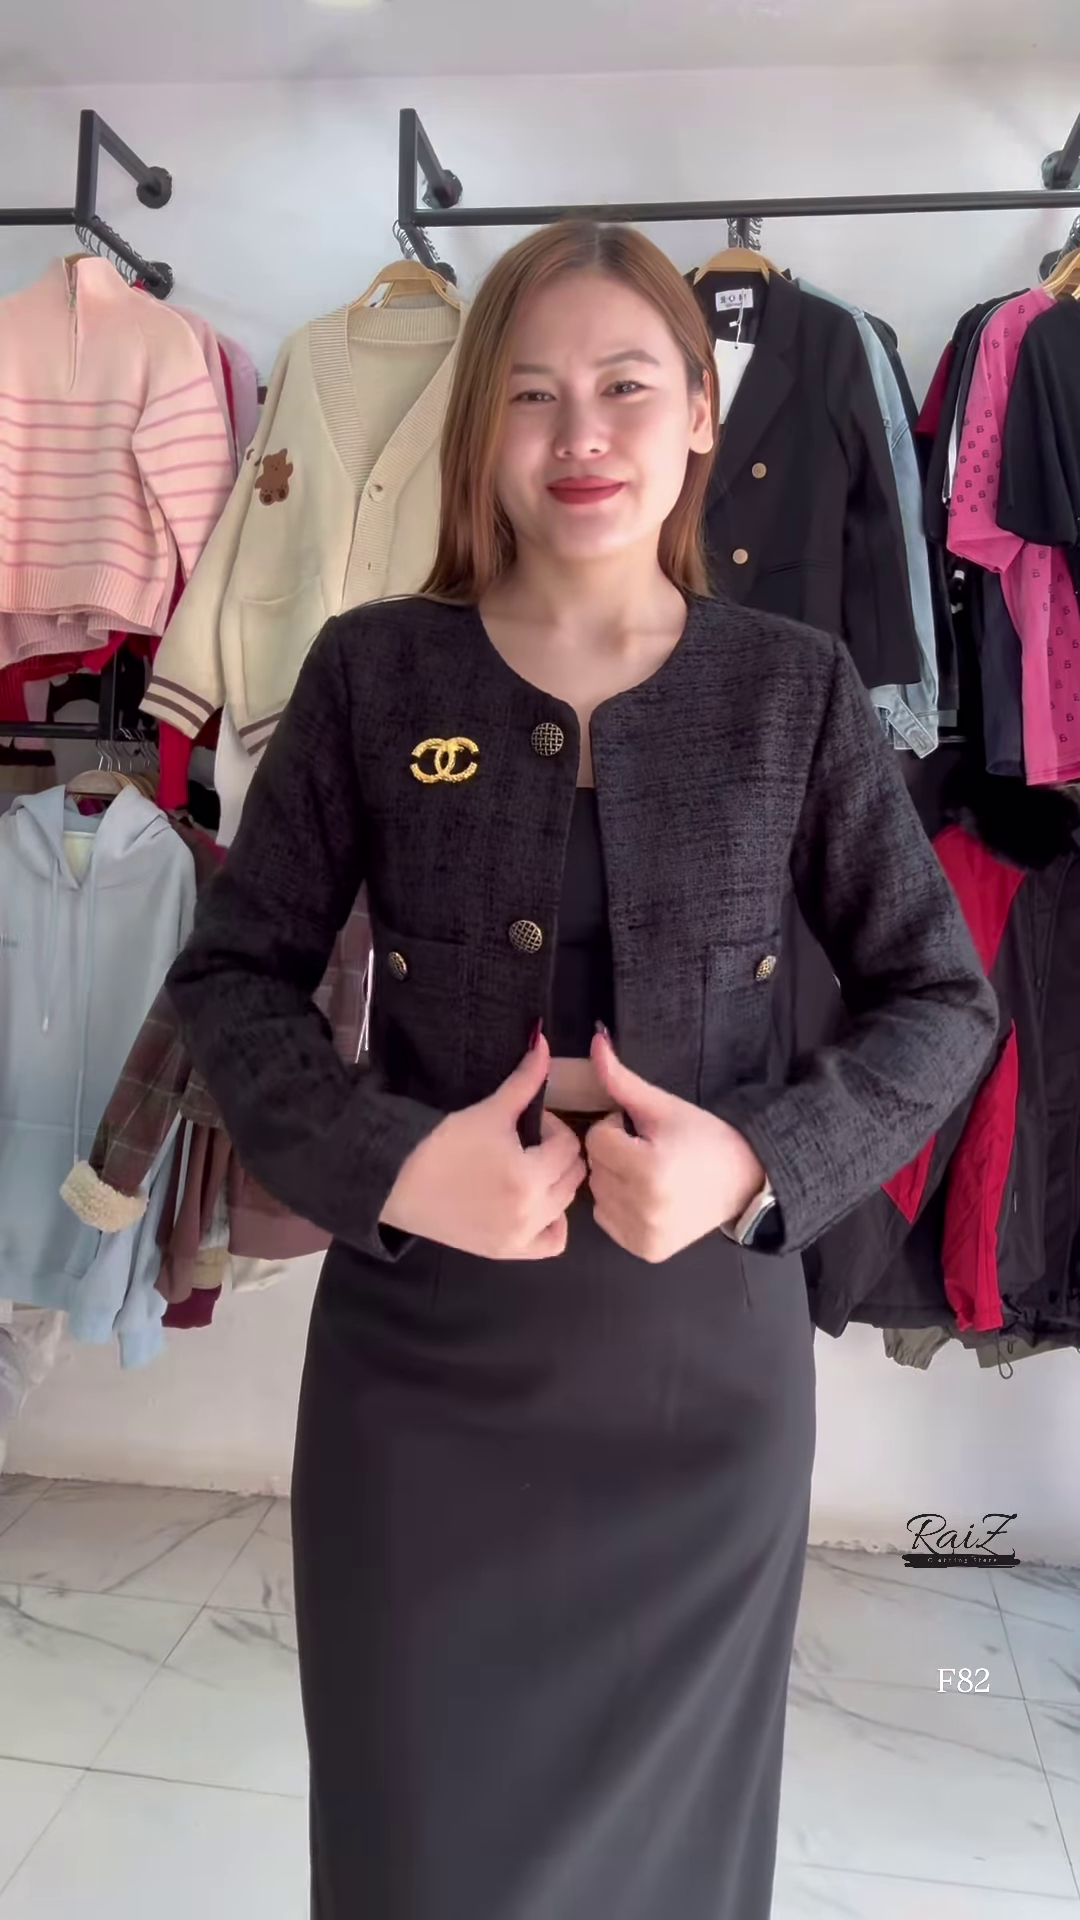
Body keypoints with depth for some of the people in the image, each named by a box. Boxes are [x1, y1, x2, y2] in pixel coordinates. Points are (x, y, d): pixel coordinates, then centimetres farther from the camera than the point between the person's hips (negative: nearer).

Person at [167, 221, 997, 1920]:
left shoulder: (796, 688, -2)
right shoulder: (372, 671, -4)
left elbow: (943, 996, 2)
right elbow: (230, 971, 1)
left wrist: (764, 1160, -15)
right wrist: (385, 1159, -16)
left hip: (707, 1366, 1)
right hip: (420, 1363, 0)